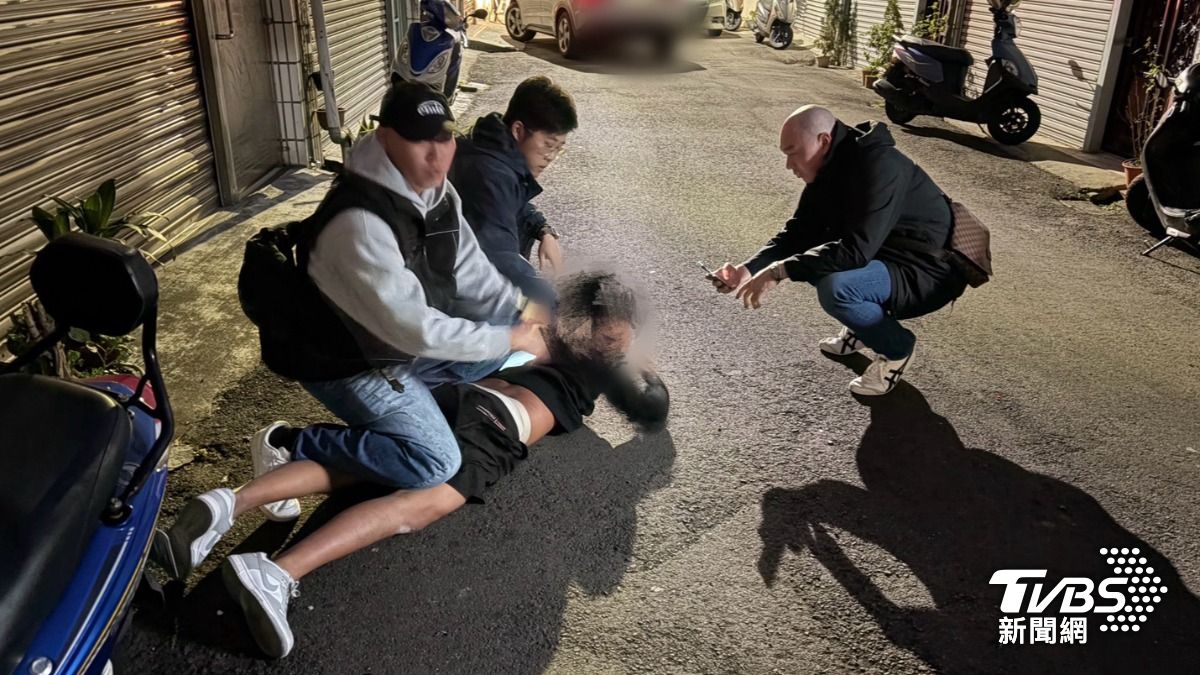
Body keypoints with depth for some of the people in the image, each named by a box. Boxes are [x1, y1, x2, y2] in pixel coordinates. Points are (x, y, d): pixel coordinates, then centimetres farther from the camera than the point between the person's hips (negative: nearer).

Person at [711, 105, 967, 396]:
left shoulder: (879, 166, -27)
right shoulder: (828, 169, 1)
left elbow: (856, 249, -35)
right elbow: (797, 233, 4)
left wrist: (780, 271, -33)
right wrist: (749, 269, -12)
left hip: (928, 274, -9)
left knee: (835, 287, -32)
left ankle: (896, 348, -3)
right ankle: (864, 325, 17)